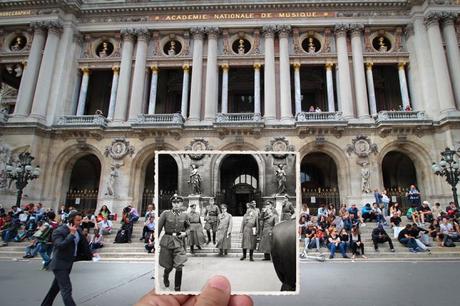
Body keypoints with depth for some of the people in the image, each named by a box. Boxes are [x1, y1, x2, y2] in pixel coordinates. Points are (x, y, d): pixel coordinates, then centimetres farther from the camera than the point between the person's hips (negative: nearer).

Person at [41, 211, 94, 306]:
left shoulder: (78, 230, 3)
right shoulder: (59, 231, -19)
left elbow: (83, 243, 16)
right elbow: (60, 245, -33)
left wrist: (90, 254, 22)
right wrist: (71, 234, -31)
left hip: (68, 263, 8)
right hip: (60, 264, -8)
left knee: (56, 287, 21)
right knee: (66, 289, -11)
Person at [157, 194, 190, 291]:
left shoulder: (185, 215, 2)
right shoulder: (165, 213, -4)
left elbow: (188, 227, 16)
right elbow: (158, 228, -1)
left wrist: (185, 233, -5)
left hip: (179, 242, 1)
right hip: (167, 242, 0)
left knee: (179, 266, -9)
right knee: (168, 266, 13)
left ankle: (177, 288, 9)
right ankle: (165, 276, 49)